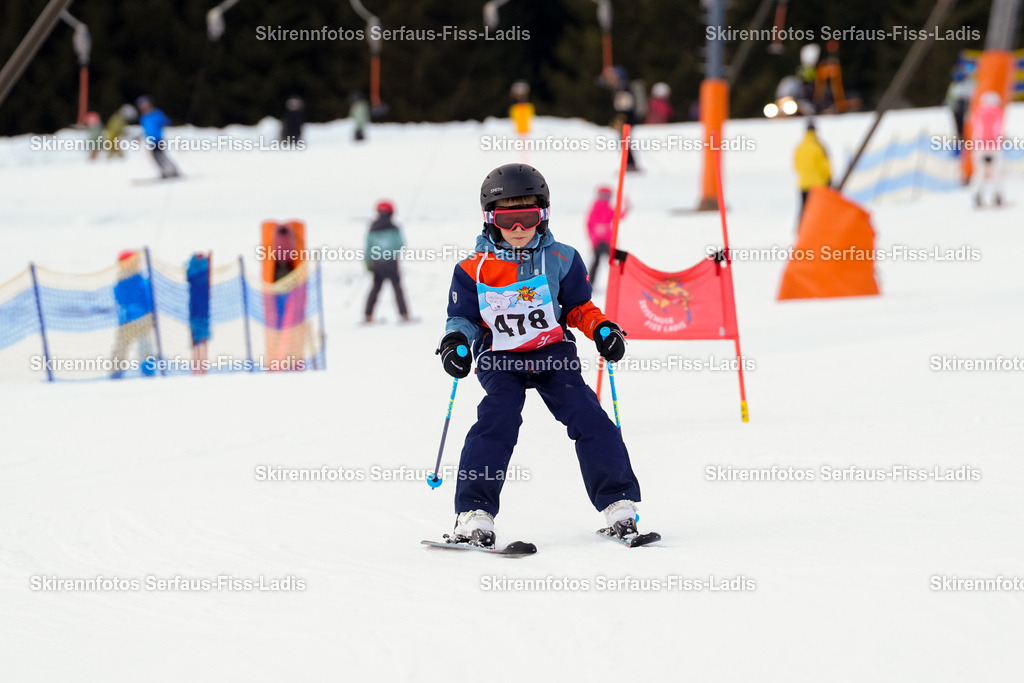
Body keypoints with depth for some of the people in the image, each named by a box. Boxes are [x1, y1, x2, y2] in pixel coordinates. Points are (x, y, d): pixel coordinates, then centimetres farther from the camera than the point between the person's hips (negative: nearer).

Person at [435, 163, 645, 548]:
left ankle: (618, 504, -5)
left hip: (553, 355, 1)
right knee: (497, 420, -23)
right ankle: (473, 514, -20)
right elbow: (463, 318, 8)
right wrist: (456, 342, -13)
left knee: (587, 416, -14)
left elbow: (578, 307, 13)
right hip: (500, 359, -1)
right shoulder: (474, 271, -2)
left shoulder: (560, 260, 0)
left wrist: (602, 329, -5)